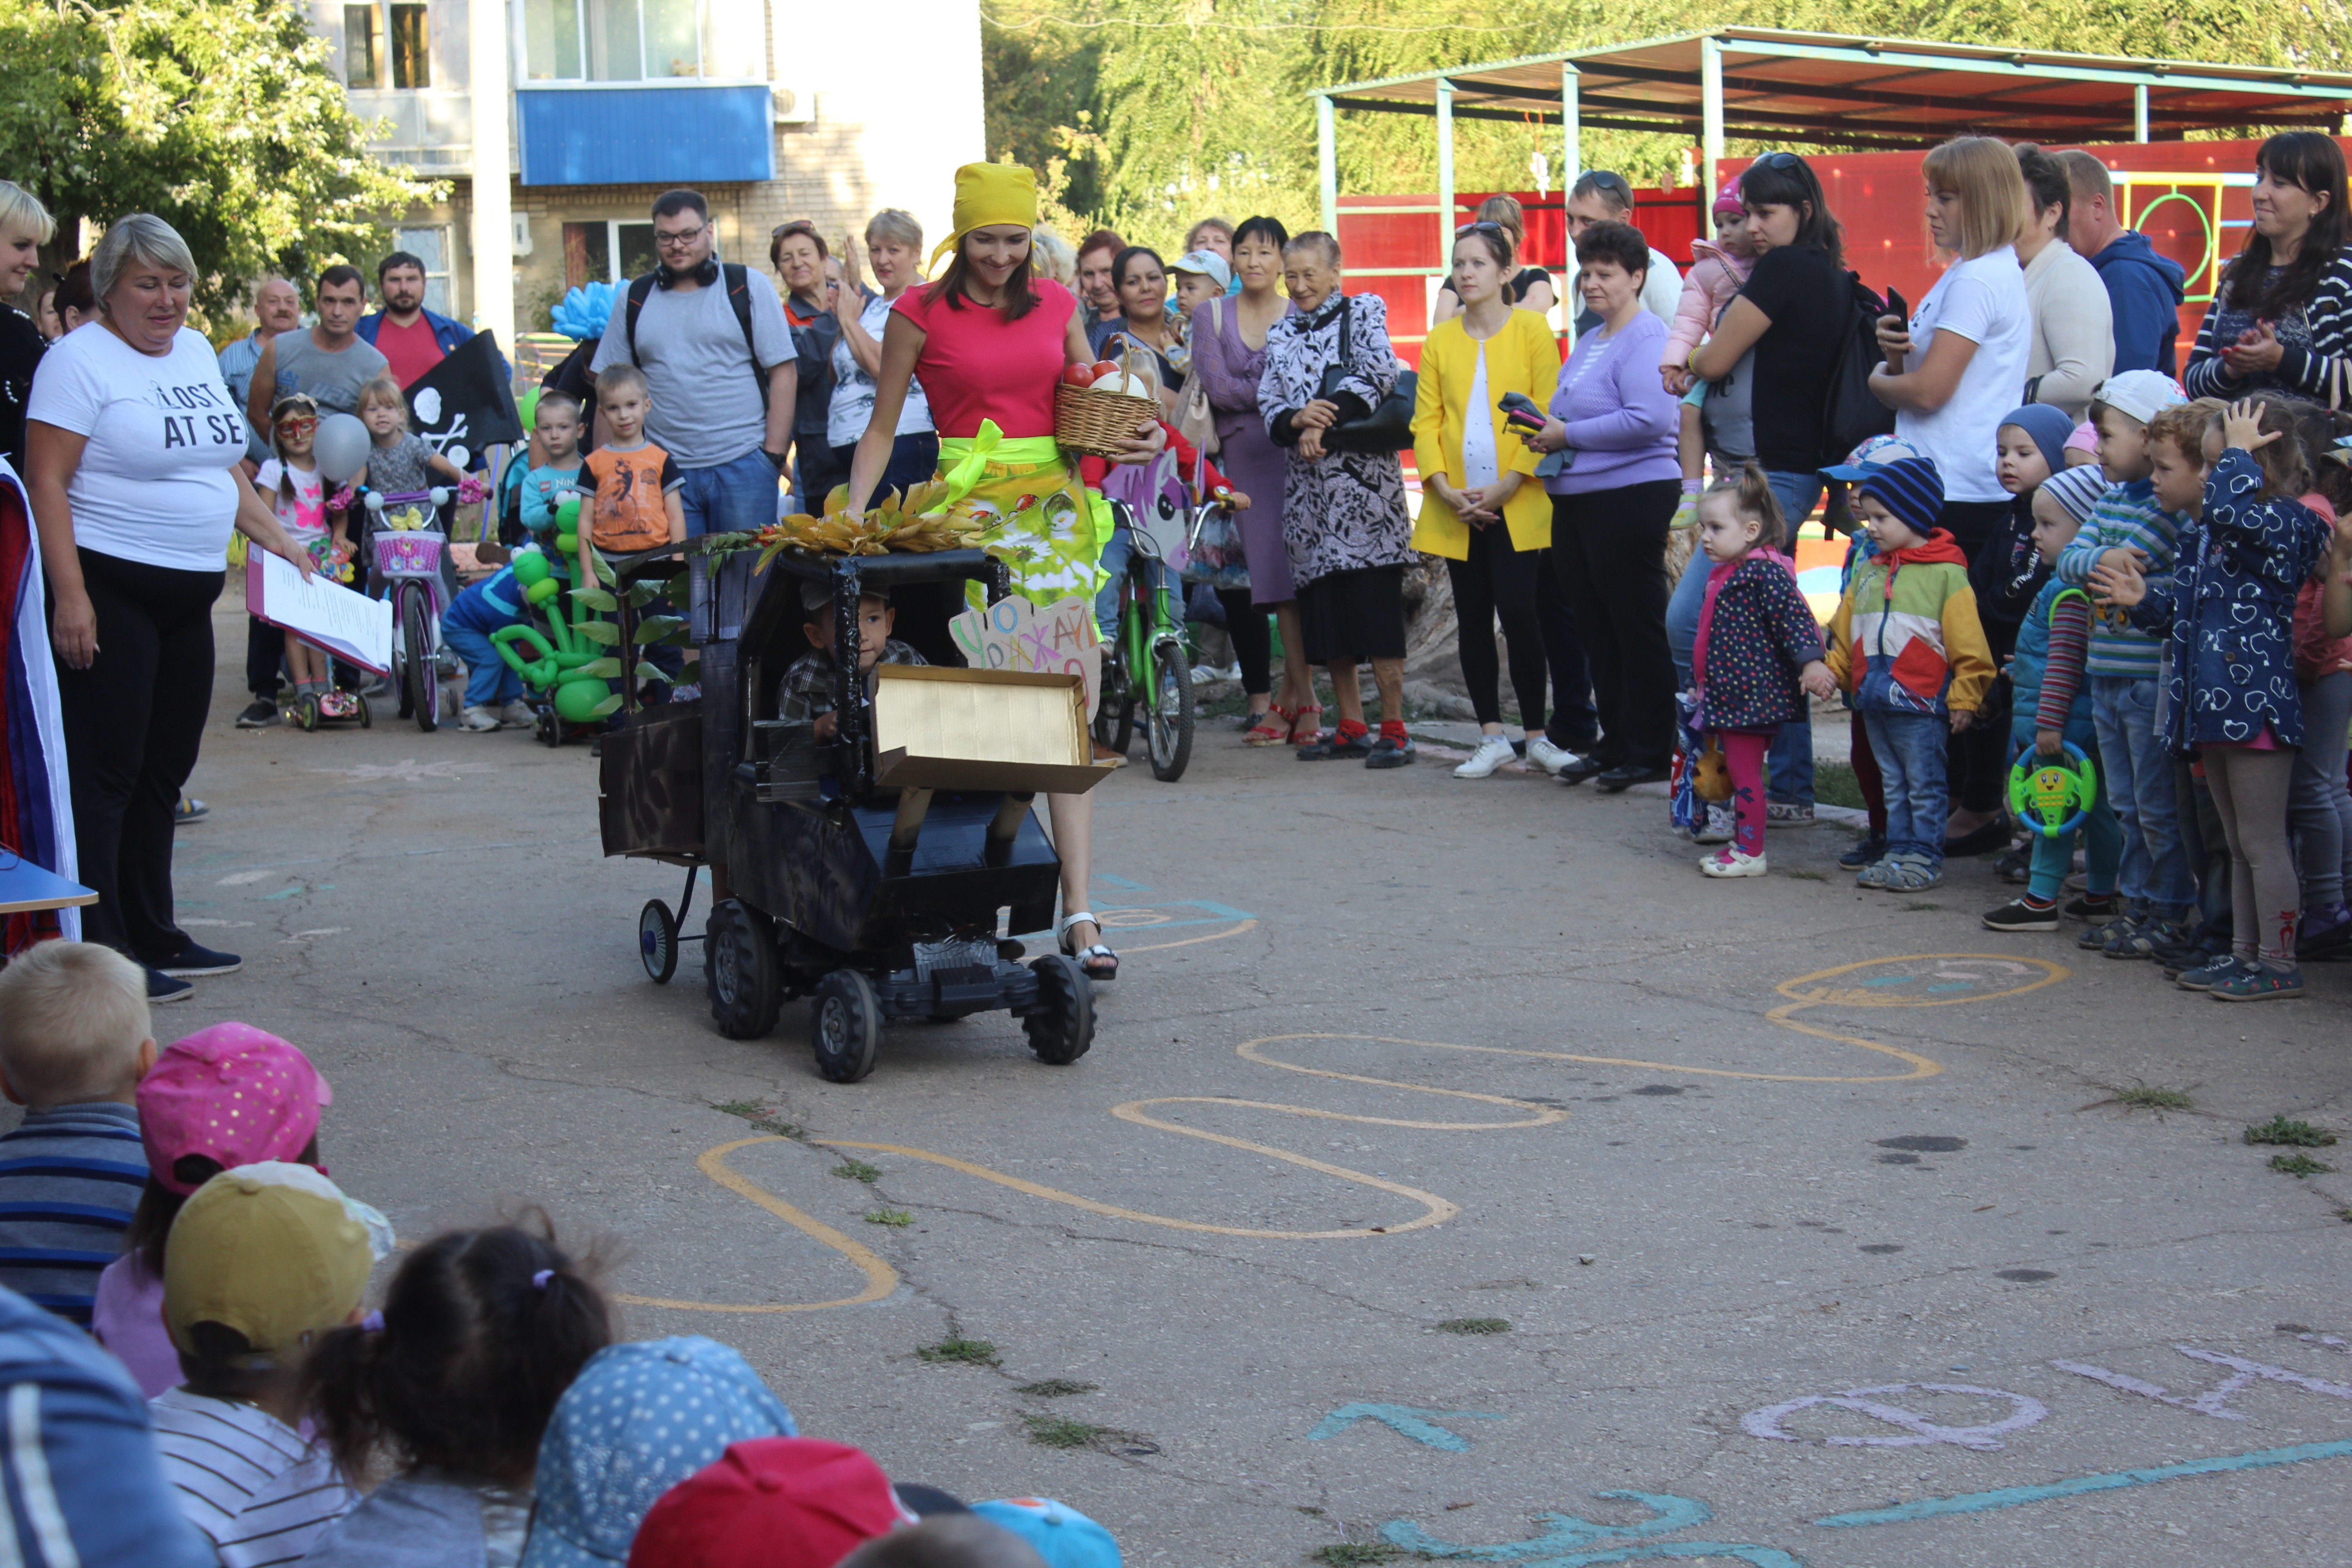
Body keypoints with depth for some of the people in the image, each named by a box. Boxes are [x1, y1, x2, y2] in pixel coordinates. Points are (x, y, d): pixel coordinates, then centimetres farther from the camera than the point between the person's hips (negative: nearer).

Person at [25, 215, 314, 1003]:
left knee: (166, 768, 13)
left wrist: (278, 541, 15)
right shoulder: (79, 360, -10)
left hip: (188, 596, 8)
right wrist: (68, 596, -22)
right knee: (106, 769, -7)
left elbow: (225, 465, 24)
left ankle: (153, 937, 22)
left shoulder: (197, 353, 14)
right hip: (110, 592, -8)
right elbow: (48, 484, -15)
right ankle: (99, 953, -5)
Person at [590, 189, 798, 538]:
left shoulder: (748, 288, 4)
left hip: (742, 463, -2)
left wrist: (773, 455, -7)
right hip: (666, 470, 2)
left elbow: (783, 372, 1)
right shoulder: (635, 300, 11)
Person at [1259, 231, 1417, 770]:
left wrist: (1326, 423, -16)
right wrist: (1297, 420, -12)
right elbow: (1268, 408, 10)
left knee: (1377, 603, -9)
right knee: (1324, 610, 5)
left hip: (1363, 478, -5)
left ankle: (1394, 729, -7)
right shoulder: (1280, 336, 18)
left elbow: (1379, 372, -11)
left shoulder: (1363, 312, 5)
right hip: (1308, 483, 5)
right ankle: (1351, 727, 13)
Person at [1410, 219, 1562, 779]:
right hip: (1457, 508, 4)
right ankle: (1492, 737, 12)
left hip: (1517, 503, -4)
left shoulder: (1531, 329, 0)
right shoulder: (1440, 339, 10)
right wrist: (1444, 489, -8)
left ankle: (1536, 734, 1)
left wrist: (1508, 486, -13)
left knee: (1518, 611, -11)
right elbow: (1426, 421, 7)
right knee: (1472, 619, 5)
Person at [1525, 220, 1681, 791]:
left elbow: (1649, 419, -23)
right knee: (1596, 630, 12)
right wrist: (1547, 429, 8)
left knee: (1637, 629, -3)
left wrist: (1569, 435, -16)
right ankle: (1615, 744, 20)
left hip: (1631, 495, -10)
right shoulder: (1589, 341, 18)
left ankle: (1649, 753, 3)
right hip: (1577, 501, 10)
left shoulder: (1645, 338, -11)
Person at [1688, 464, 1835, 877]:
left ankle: (1750, 853, 1)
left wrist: (1811, 662, -32)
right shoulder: (1726, 573, 15)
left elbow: (1795, 617, -22)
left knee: (1745, 772, -5)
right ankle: (1741, 843, 24)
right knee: (1735, 769, 15)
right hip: (1730, 693, 10)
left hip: (1753, 693, -10)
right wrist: (1701, 685, 33)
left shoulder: (1764, 573, -16)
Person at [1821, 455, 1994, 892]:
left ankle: (1924, 858, 7)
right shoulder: (1868, 573, 12)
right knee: (1894, 785, 14)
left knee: (1924, 786, 2)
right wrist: (1832, 672, 9)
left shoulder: (1946, 574, -8)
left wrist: (1963, 697, -10)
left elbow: (1967, 643, -9)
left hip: (1921, 703, -7)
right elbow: (1844, 633, 19)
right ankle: (1899, 852, 20)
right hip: (1875, 700, 7)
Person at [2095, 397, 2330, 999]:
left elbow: (2231, 511, -36)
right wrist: (2143, 601, 8)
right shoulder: (2199, 536, 13)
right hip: (2214, 703, 9)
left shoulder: (2284, 522, -12)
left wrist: (2239, 453, -21)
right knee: (2239, 844, 16)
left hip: (2256, 701, -9)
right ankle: (2244, 954, 24)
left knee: (2262, 842, -4)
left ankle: (2280, 963, 3)